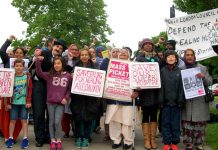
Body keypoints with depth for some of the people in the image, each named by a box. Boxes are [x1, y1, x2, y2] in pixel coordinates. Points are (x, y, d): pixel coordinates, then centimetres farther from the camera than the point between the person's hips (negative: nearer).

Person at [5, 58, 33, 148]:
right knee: (12, 120, 5)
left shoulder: (27, 77, 0)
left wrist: (28, 101, -6)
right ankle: (10, 138, 13)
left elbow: (30, 90, 0)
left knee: (24, 120, 2)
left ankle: (25, 139, 6)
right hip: (13, 102, 1)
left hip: (24, 102, -1)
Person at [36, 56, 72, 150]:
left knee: (57, 122, -5)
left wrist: (66, 98, -6)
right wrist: (39, 61, -18)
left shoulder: (68, 76, 1)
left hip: (61, 103, -1)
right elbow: (39, 73, -9)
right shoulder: (49, 75, 2)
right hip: (50, 102, 1)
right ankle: (53, 140, 19)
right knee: (51, 122, 8)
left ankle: (58, 140, 12)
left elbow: (69, 89, 6)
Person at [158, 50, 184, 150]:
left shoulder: (180, 71, 4)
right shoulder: (162, 71, 4)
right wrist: (161, 100, -8)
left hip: (176, 101, 0)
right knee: (166, 123, 5)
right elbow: (160, 86, -1)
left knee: (175, 123, 6)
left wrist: (181, 100, -7)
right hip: (165, 101, 0)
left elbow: (181, 86, 0)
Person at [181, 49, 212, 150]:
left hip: (200, 101, 0)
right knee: (187, 123, 2)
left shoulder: (202, 68, 7)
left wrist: (204, 77, -16)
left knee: (199, 124, 2)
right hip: (186, 102, 0)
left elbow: (210, 81, 5)